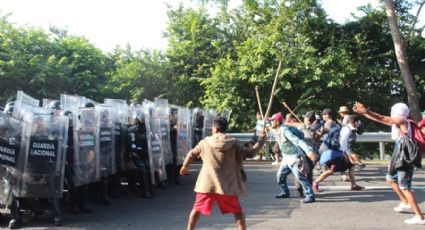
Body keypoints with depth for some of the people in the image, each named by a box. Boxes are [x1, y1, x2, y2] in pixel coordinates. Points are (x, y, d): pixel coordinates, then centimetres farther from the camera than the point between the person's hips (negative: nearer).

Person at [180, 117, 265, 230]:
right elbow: (251, 153, 4)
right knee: (238, 211, 15)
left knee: (196, 209, 17)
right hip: (227, 185, 0)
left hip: (207, 184, 1)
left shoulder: (205, 143, 1)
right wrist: (261, 139, 18)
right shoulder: (234, 143, -3)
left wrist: (185, 166, 37)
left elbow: (191, 154, 17)